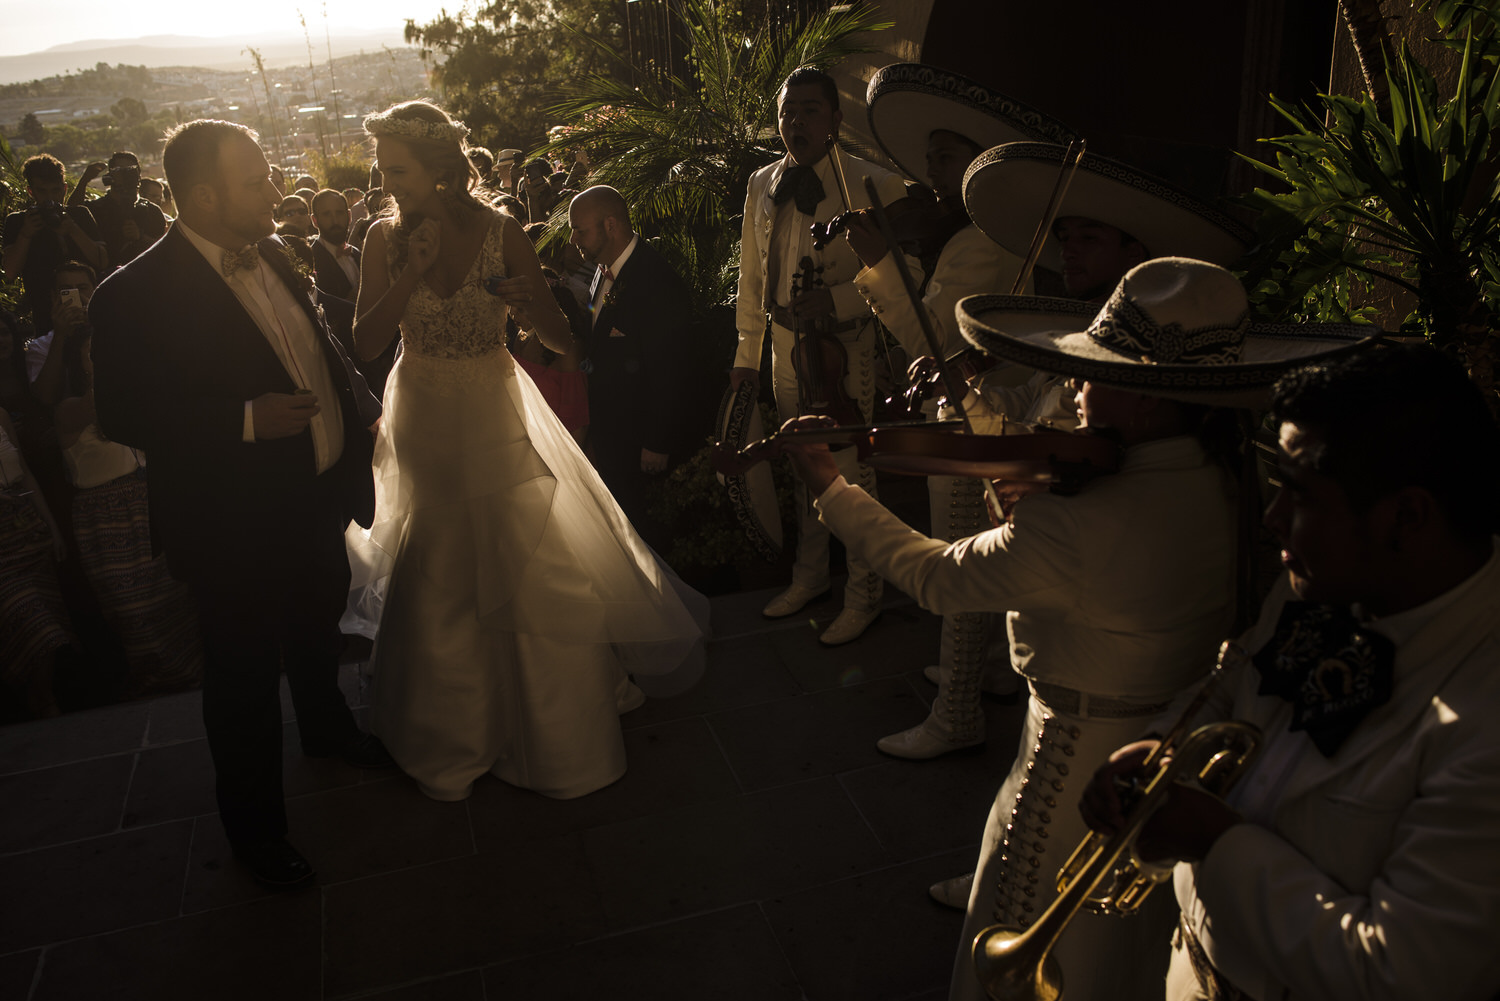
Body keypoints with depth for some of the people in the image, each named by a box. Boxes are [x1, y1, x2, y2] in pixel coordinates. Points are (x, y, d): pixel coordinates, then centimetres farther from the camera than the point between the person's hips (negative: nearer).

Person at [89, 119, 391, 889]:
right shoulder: (136, 295, -22)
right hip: (237, 528, -7)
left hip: (317, 500, 7)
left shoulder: (269, 254, 1)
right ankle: (254, 827, 33)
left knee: (318, 632, 29)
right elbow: (125, 417, -21)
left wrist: (360, 404, -1)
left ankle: (327, 728, 58)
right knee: (245, 679, 11)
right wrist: (248, 420, -29)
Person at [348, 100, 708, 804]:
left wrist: (531, 303, -30)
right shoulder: (385, 239, -6)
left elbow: (562, 342, -9)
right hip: (424, 422, 2)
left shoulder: (500, 233, -11)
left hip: (494, 416, -1)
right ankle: (454, 728, 34)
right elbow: (365, 344, -12)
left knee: (536, 567, 1)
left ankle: (560, 727, 24)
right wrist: (414, 270, -21)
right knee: (439, 579, 11)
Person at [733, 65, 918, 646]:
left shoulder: (875, 186, -10)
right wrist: (746, 355, 15)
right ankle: (809, 577, 39)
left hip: (848, 351, -5)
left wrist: (838, 300, -23)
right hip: (787, 349, 5)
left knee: (852, 477, 2)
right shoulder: (762, 185, 7)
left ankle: (862, 598, 22)